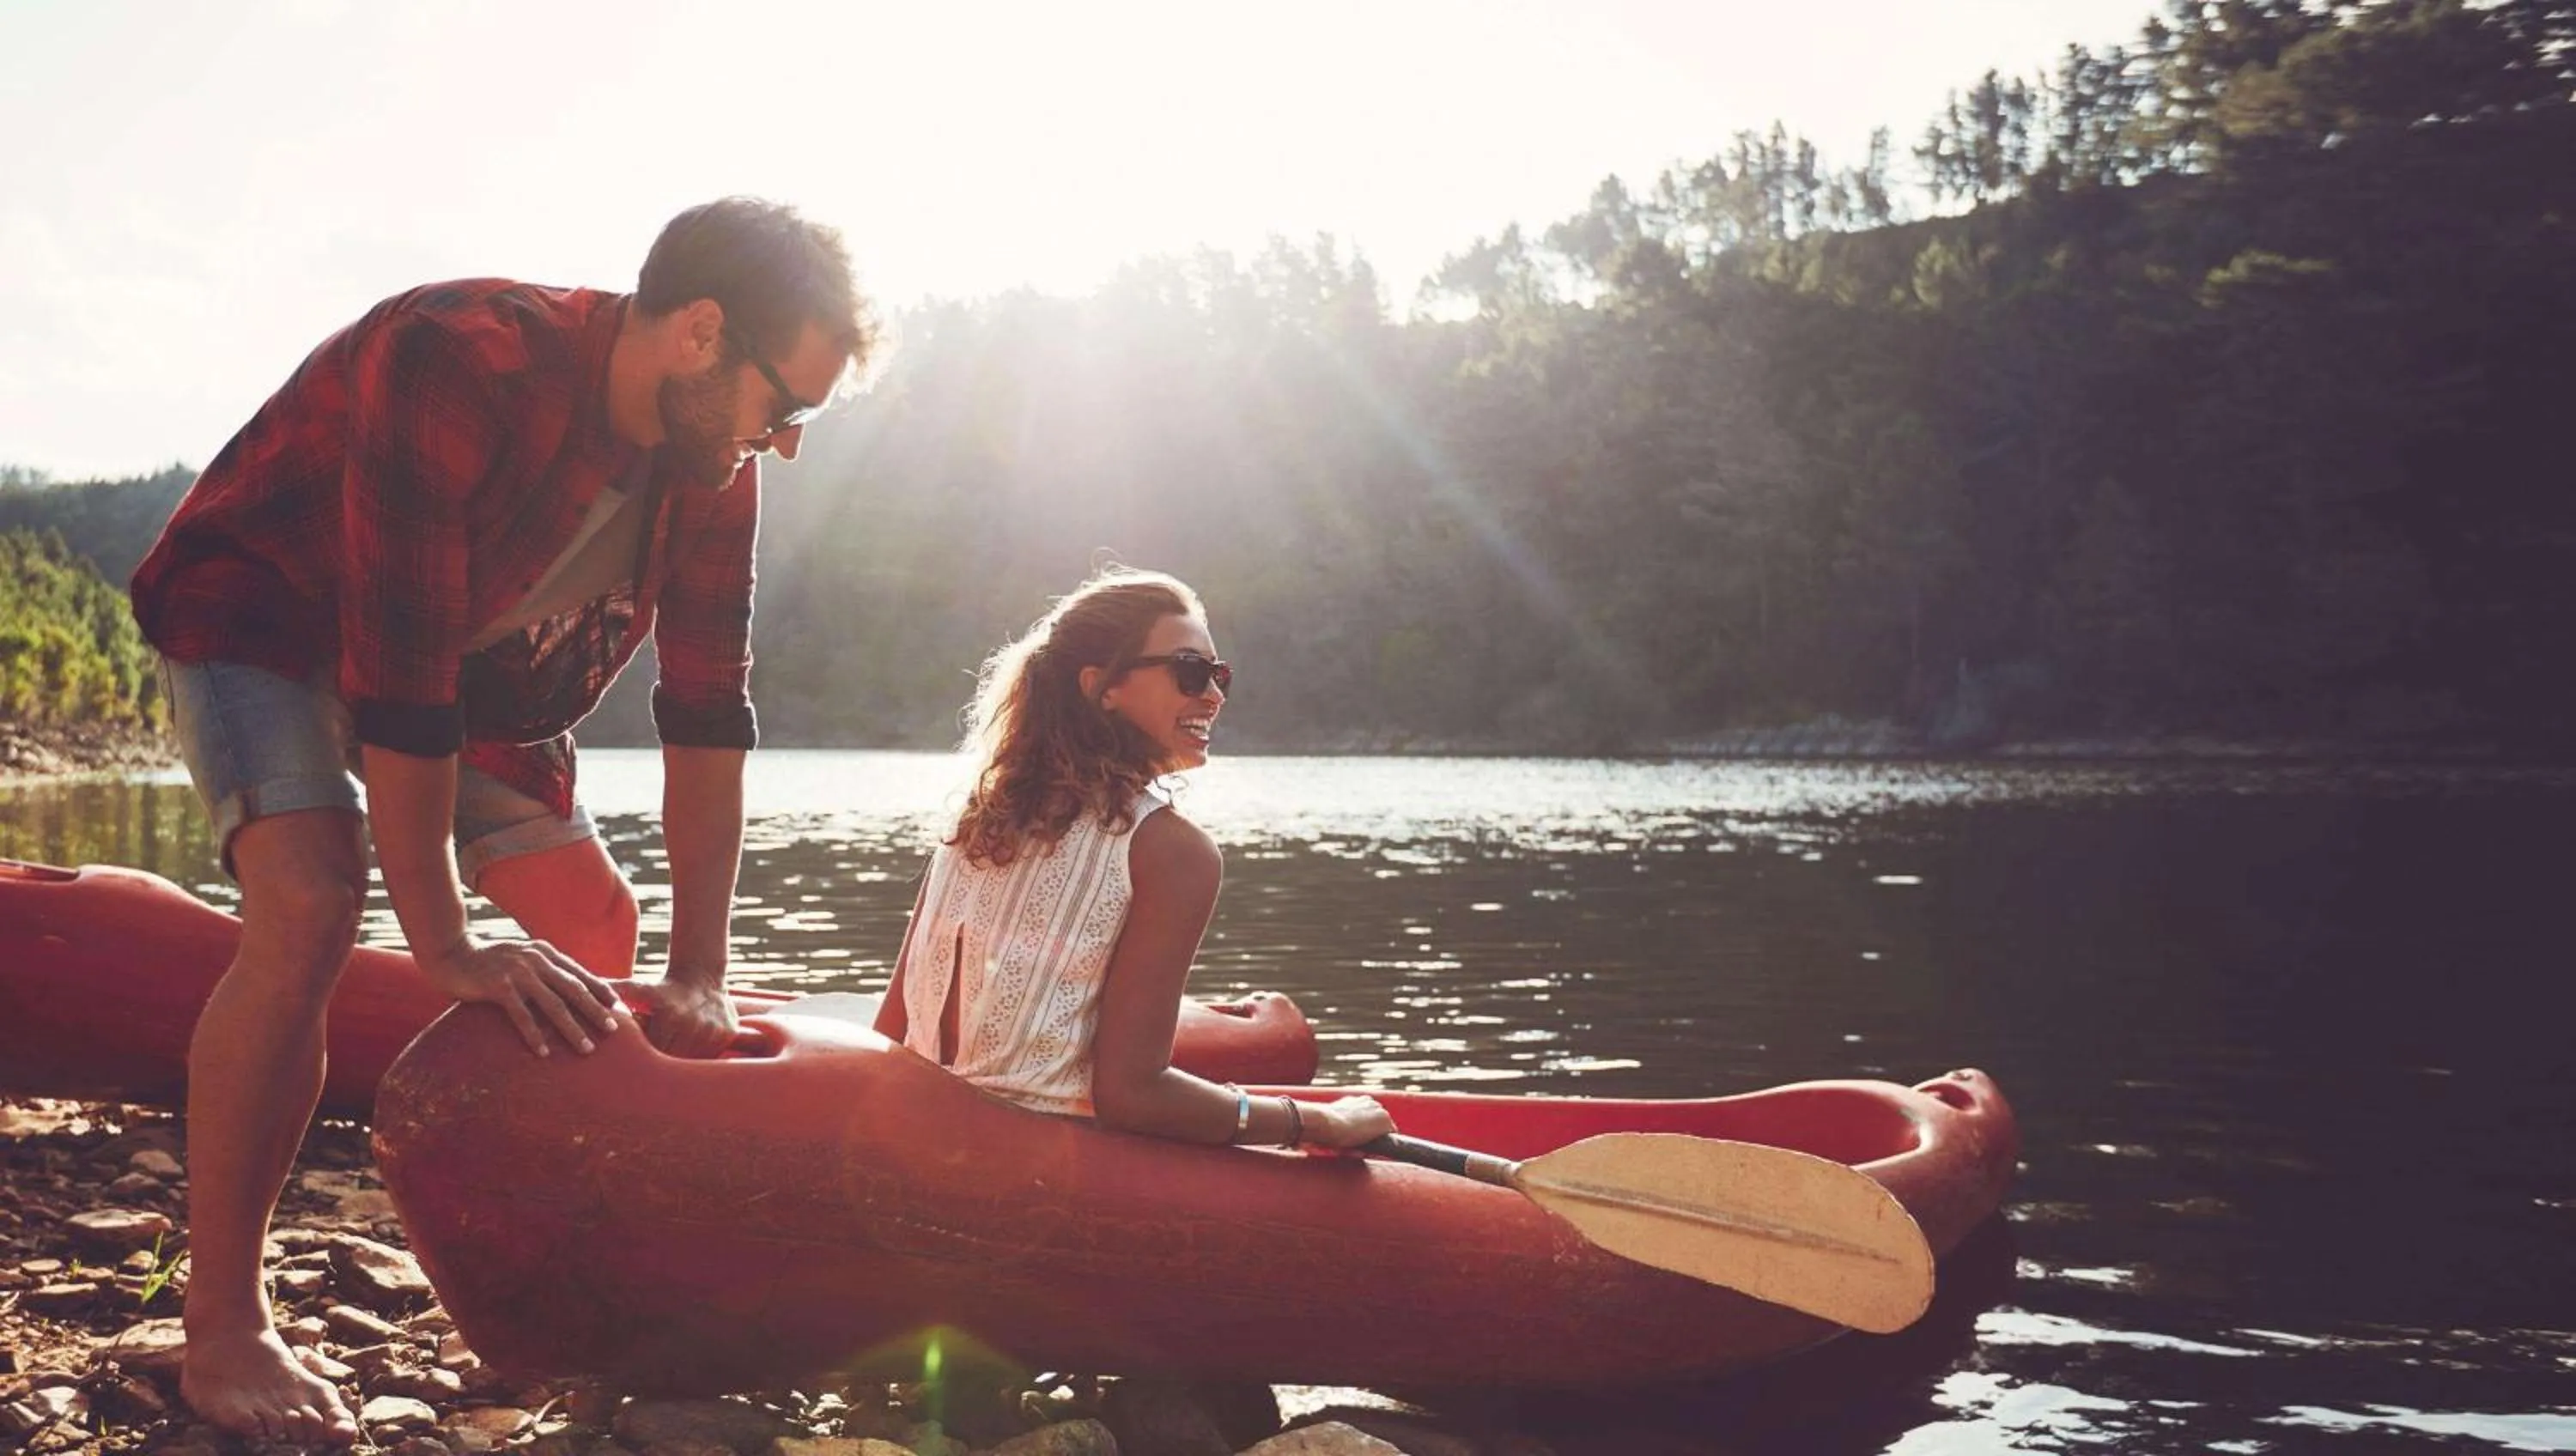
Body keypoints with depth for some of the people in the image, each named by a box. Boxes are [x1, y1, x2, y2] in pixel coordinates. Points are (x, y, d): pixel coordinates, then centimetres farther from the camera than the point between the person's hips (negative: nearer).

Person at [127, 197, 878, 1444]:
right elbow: (399, 679, -38)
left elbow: (707, 711, -16)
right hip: (264, 624, -7)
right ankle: (220, 1330, -17)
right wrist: (443, 946, -35)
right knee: (311, 906, -28)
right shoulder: (453, 367, -38)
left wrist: (697, 976, -21)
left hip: (478, 664, 7)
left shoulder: (713, 460, -16)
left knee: (600, 928, 2)